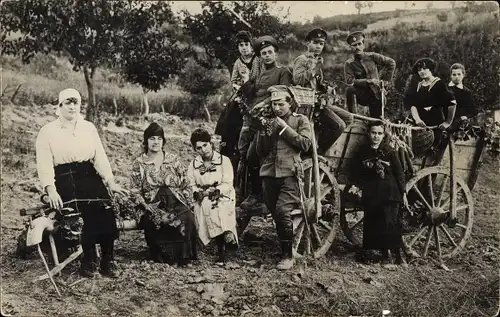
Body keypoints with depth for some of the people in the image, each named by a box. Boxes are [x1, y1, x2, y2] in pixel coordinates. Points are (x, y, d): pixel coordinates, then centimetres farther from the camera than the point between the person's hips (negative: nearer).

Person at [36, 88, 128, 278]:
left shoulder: (89, 128, 15)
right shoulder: (47, 132, 5)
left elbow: (100, 157, 8)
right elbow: (44, 163, -6)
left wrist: (111, 183, -5)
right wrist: (51, 190, -22)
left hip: (90, 176, 3)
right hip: (64, 180, -3)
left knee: (105, 211, -23)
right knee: (87, 213, -28)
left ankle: (107, 260, -13)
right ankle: (89, 260, -11)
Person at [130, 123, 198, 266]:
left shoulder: (173, 159, 14)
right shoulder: (139, 163, 7)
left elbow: (184, 184, 16)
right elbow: (136, 191, 4)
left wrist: (188, 203, 3)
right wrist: (146, 206, -11)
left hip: (176, 201, 2)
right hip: (153, 204, -2)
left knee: (188, 218, -31)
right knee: (159, 220, -36)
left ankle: (184, 257, -18)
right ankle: (164, 257, -16)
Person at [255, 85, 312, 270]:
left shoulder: (300, 120, 8)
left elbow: (305, 144, -7)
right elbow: (260, 152, 14)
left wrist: (284, 128, -7)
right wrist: (262, 132, -1)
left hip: (289, 173, -5)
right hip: (269, 173, 5)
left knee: (283, 211, -18)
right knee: (276, 214, 7)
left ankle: (288, 255, -10)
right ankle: (284, 248, 21)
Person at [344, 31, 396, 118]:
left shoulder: (371, 56, -2)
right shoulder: (349, 64, -6)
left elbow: (391, 63, 5)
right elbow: (350, 81, -19)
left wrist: (387, 80, 2)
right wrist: (368, 81, -25)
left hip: (376, 95, 2)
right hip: (362, 95, -2)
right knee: (350, 90, -31)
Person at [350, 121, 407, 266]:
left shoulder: (389, 151, 4)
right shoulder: (361, 151, 7)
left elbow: (399, 173, 7)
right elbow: (355, 173, 11)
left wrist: (403, 192, 4)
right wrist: (357, 187, -3)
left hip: (390, 191, -1)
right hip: (371, 193, 2)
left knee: (391, 221, -10)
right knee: (373, 223, -1)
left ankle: (397, 253, -3)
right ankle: (384, 253, 8)